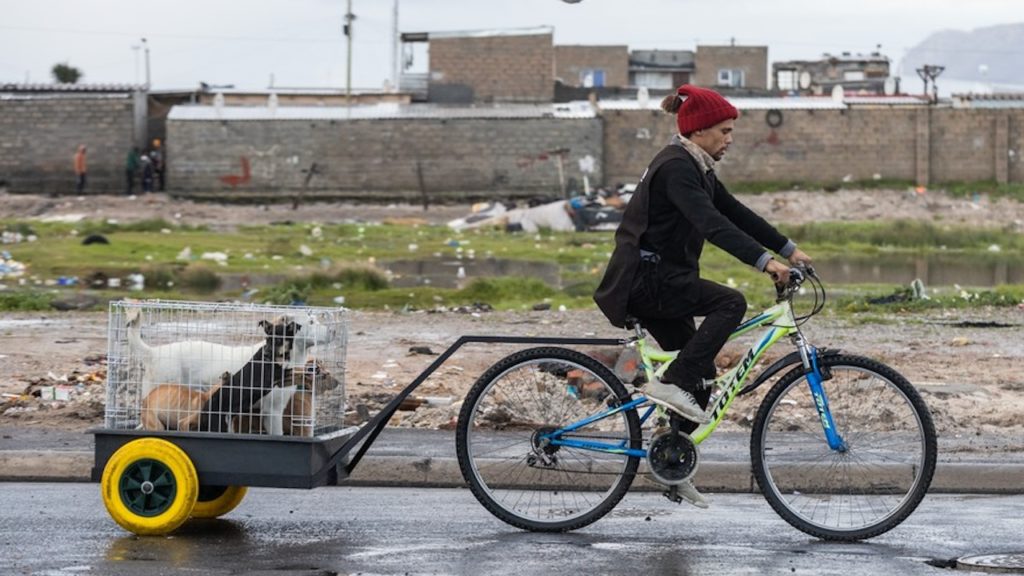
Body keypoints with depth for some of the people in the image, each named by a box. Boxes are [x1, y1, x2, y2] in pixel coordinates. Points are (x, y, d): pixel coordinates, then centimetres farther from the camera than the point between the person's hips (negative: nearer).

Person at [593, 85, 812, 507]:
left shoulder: (696, 168, 14)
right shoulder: (676, 167, -18)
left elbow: (736, 213, 17)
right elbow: (711, 224, -31)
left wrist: (789, 249, 11)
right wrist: (764, 261, -39)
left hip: (659, 280, 10)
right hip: (642, 279, -10)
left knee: (701, 375, 10)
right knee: (730, 303, -24)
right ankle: (671, 385, -22)